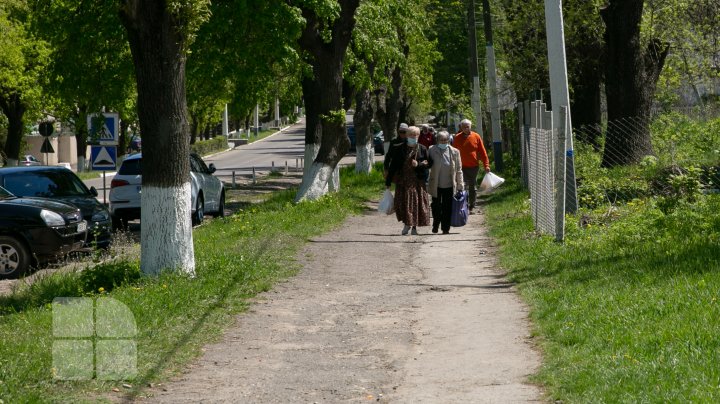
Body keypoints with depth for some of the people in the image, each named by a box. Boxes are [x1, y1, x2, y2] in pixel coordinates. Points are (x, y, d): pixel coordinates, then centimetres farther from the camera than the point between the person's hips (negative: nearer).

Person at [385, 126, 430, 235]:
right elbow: (393, 166, 5)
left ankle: (414, 226, 12)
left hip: (418, 181, 0)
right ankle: (406, 223, 10)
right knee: (403, 202, -9)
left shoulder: (422, 149, 6)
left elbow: (429, 163, 8)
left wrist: (419, 164, -12)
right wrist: (388, 182, 4)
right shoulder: (399, 149, 5)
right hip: (403, 181, 0)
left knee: (417, 203, 0)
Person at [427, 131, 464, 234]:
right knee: (436, 207, 7)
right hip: (436, 185, 0)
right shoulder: (432, 151, -3)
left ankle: (445, 228, 11)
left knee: (447, 208, 2)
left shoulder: (454, 152, 1)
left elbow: (459, 170, 5)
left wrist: (460, 186, 3)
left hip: (449, 185, 0)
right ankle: (436, 225, 28)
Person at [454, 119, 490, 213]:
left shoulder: (476, 137, 1)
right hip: (462, 167, -1)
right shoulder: (457, 138, 1)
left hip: (474, 167, 1)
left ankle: (471, 207, 20)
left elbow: (482, 152, 3)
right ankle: (465, 207, -11)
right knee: (464, 187, -12)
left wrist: (486, 165, -2)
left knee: (472, 188, 9)